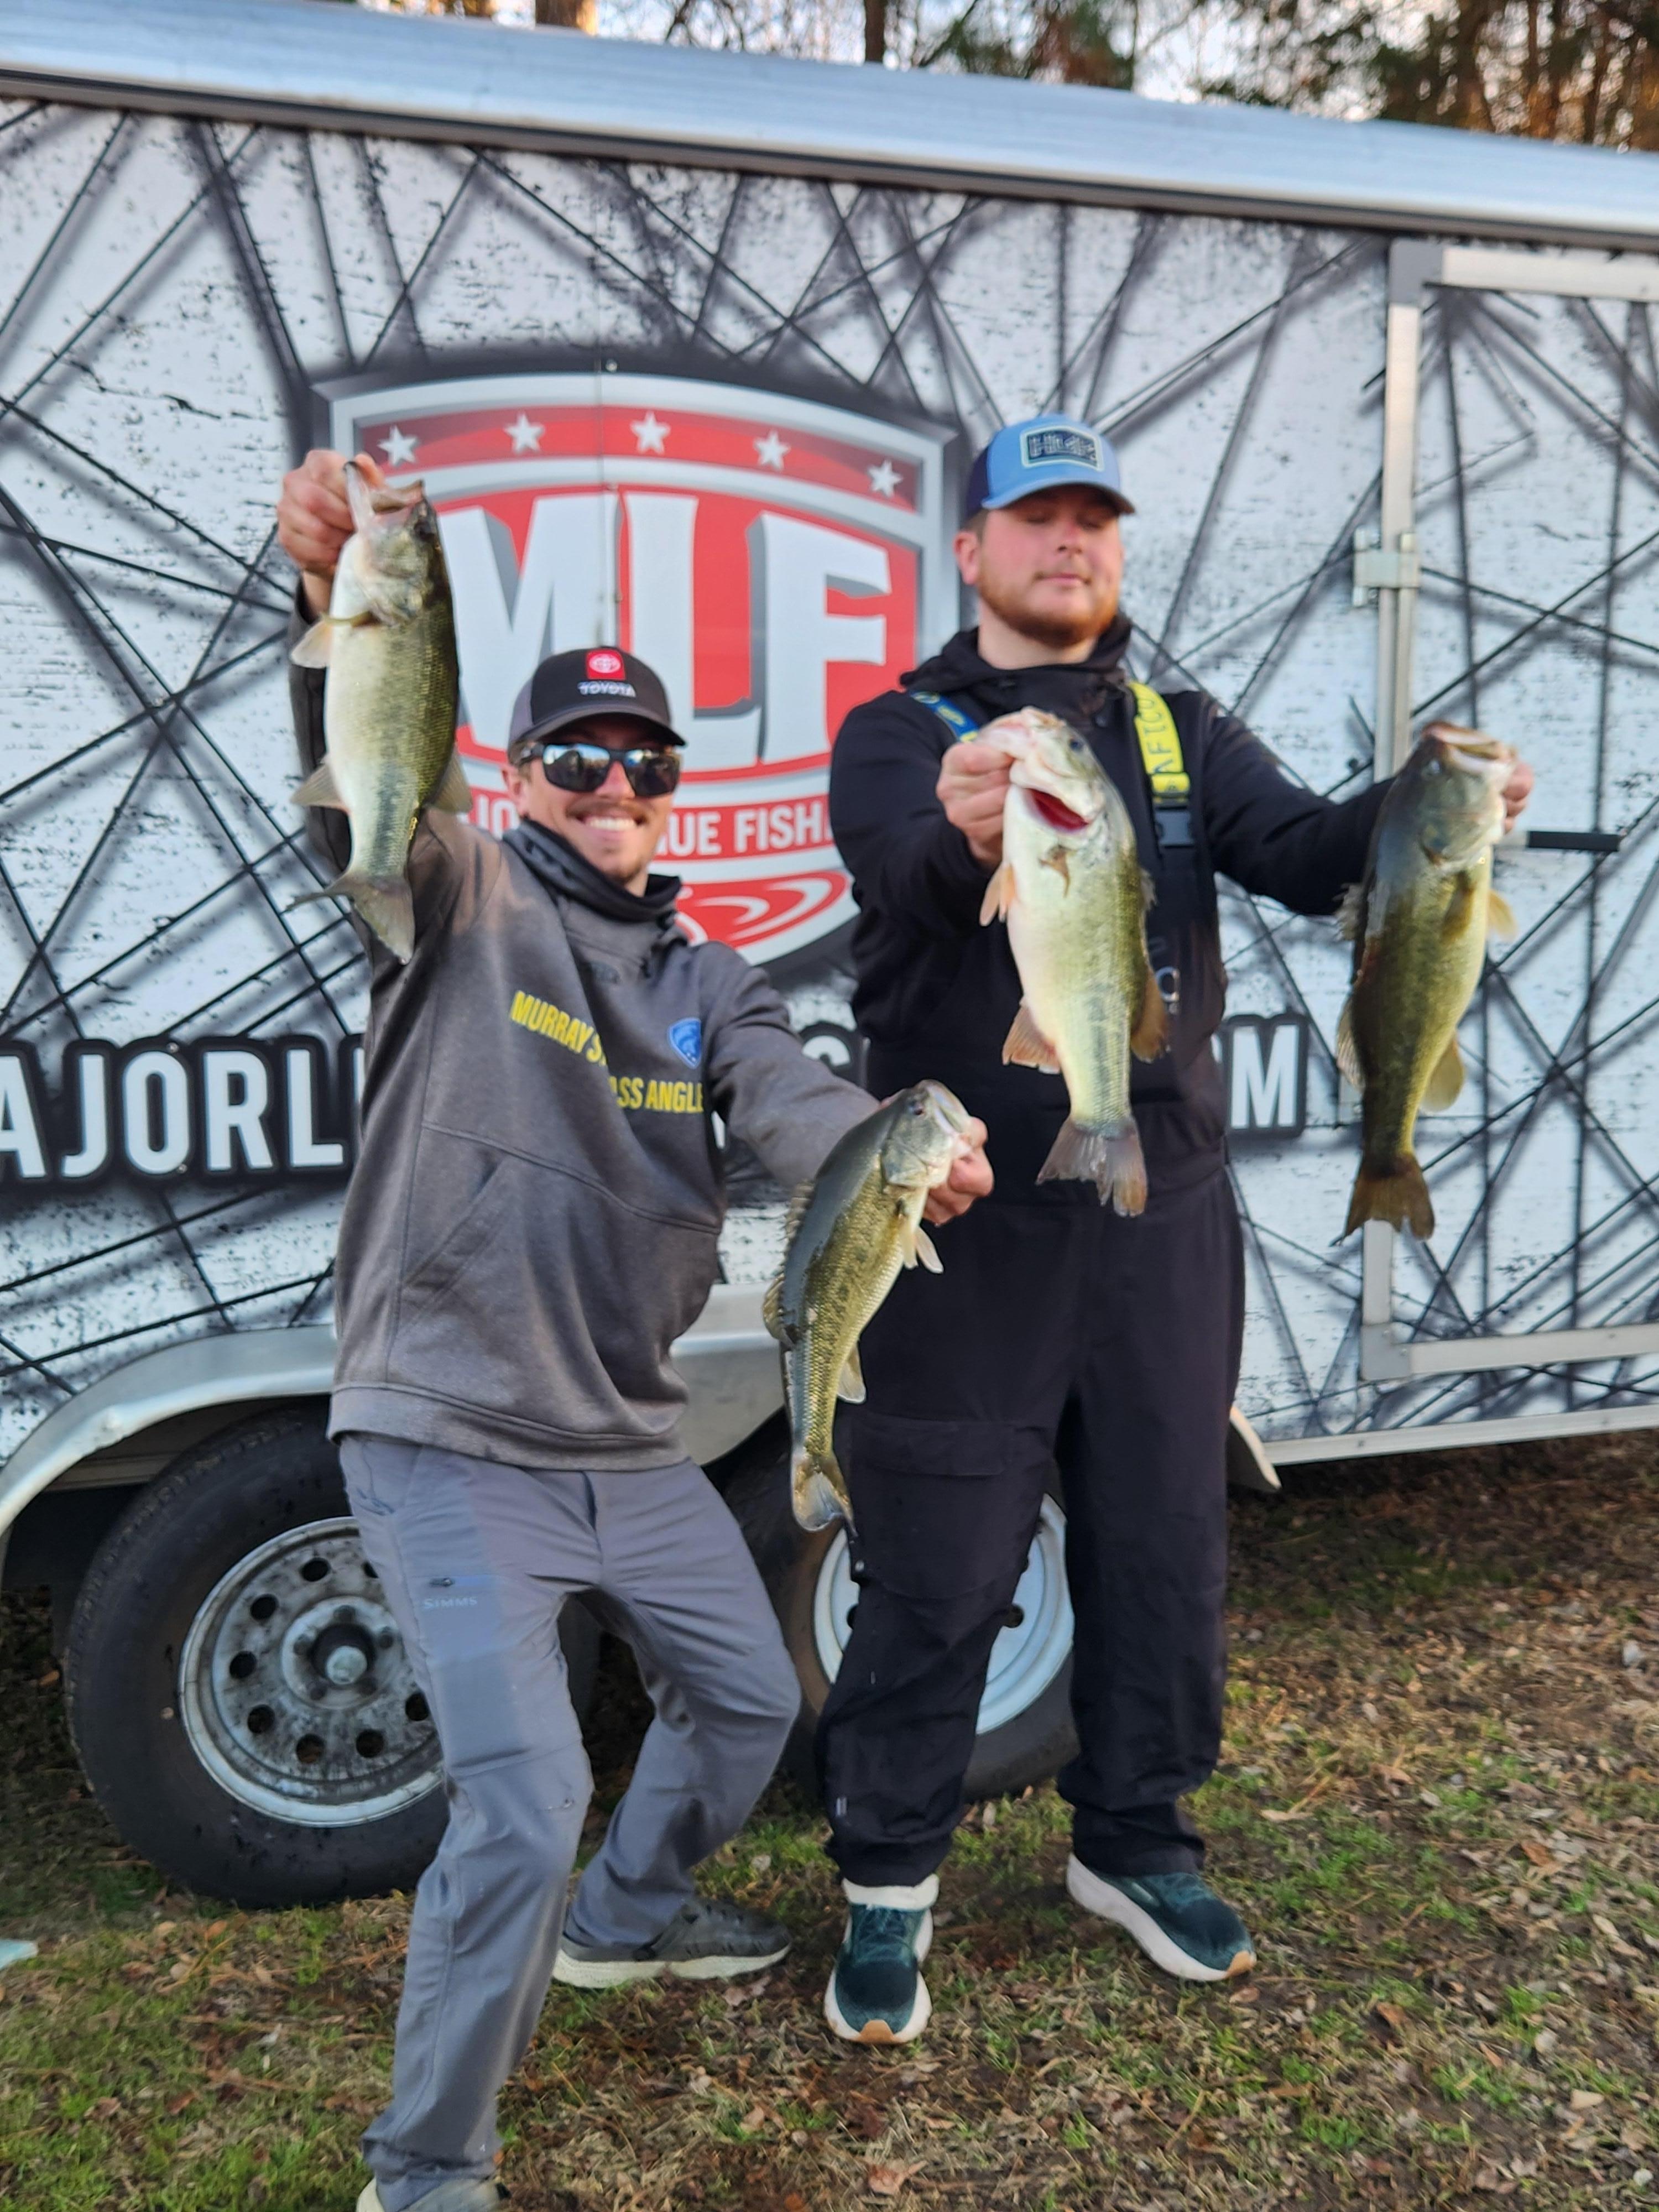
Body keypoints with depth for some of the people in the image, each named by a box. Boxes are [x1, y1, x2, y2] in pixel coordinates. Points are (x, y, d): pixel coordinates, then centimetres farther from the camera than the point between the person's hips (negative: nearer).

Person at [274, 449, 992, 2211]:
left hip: (629, 1442, 7)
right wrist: (337, 603, -46)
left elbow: (791, 1107, -11)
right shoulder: (466, 904, -6)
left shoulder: (709, 982, 8)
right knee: (524, 1805, -13)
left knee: (751, 1701, 21)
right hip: (446, 1442, -6)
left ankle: (626, 1920, 51)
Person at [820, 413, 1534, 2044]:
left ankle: (1134, 1844, 36)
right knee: (935, 1572, 4)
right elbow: (907, 868, -22)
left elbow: (1301, 852, -5)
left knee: (1166, 1551, 14)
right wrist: (962, 834, -45)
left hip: (1164, 1214, 4)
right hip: (968, 1221, -4)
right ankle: (887, 1886, 24)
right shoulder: (901, 734, 0)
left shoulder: (1185, 737, 12)